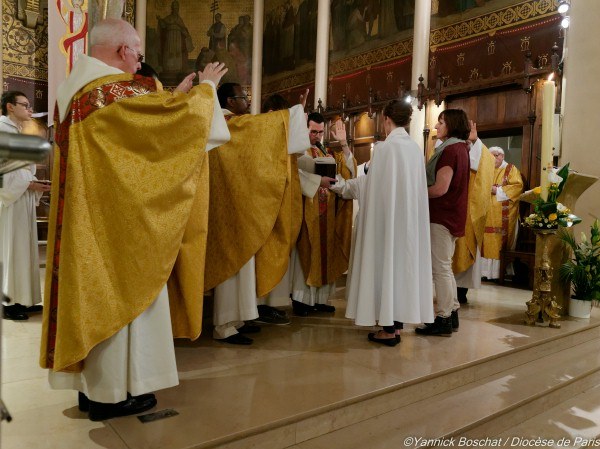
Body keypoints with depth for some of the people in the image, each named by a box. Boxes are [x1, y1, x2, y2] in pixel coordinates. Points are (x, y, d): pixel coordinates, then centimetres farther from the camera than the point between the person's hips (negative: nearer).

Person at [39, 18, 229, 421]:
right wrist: (206, 87, 4)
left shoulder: (74, 89, 14)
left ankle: (91, 384, 25)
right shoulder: (114, 89, -15)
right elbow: (174, 116, -13)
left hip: (85, 214, 9)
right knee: (116, 293, 0)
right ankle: (112, 391, 12)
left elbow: (148, 122, 21)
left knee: (92, 292, 14)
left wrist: (175, 96, 20)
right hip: (114, 215, -9)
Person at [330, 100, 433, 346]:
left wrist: (338, 185, 7)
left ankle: (389, 329, 5)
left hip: (388, 216, -7)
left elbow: (370, 183, -7)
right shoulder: (415, 148, 7)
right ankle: (397, 323, 20)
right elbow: (408, 184, 13)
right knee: (403, 263, 11)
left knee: (386, 263, 0)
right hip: (410, 217, 7)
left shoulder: (385, 147, -12)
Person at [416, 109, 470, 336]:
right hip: (453, 215, 10)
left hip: (442, 216, -10)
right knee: (445, 267, 16)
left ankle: (443, 319, 4)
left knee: (440, 268, -3)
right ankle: (452, 313, 24)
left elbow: (440, 188, -21)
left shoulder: (450, 150, -15)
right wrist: (423, 188, 11)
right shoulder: (461, 149, 14)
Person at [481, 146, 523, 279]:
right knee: (487, 240, 1)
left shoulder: (511, 169, 4)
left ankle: (500, 271, 1)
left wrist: (498, 190, -13)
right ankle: (486, 270, 6)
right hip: (487, 212, 4)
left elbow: (518, 186, -9)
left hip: (503, 214, -4)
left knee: (500, 241, -5)